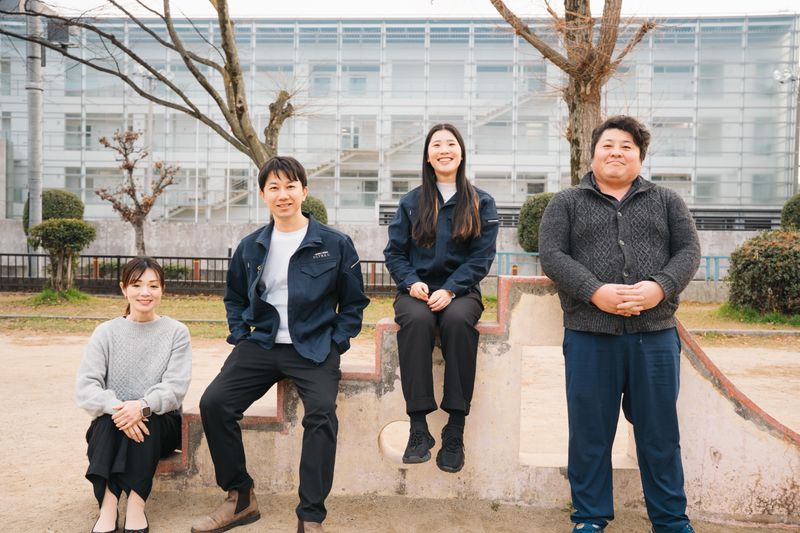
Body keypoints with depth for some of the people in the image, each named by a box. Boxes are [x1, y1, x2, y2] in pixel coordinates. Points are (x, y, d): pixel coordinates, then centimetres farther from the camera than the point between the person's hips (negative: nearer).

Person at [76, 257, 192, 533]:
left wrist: (143, 406, -30)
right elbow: (85, 387, -8)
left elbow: (175, 388, -10)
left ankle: (136, 505, -35)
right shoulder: (106, 332, 3)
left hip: (161, 423, -1)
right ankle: (107, 506, -39)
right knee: (109, 418, -31)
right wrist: (117, 407, -28)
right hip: (111, 425, 1)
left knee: (144, 419, -32)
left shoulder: (176, 332, 0)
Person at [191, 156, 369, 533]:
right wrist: (239, 336, 8)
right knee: (214, 403, -16)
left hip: (314, 349, -3)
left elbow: (353, 303, 7)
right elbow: (234, 298, 23)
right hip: (261, 345, 4)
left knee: (321, 413, -29)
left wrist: (336, 344, -4)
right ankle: (240, 498, 2)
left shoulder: (335, 244, -1)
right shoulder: (250, 247, 9)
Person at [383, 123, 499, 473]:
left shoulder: (481, 203, 10)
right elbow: (394, 252, 9)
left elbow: (482, 256, 0)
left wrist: (449, 290, -14)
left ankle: (455, 430, -30)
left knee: (457, 319, -36)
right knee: (416, 319, -34)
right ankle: (418, 427, -32)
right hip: (417, 290, 1)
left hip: (460, 290, -1)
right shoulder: (411, 203, 14)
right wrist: (411, 283, -11)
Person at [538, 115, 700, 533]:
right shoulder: (566, 203, 9)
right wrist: (595, 291, -16)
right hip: (589, 336, -1)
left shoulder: (666, 201, 14)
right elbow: (551, 255, -3)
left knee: (660, 432, 9)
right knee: (590, 433, 6)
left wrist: (660, 286, -14)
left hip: (656, 335, 2)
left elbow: (688, 250, 6)